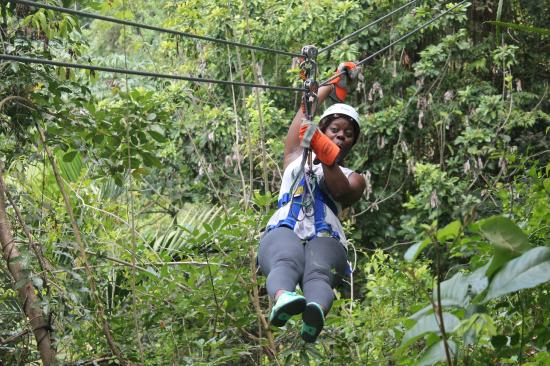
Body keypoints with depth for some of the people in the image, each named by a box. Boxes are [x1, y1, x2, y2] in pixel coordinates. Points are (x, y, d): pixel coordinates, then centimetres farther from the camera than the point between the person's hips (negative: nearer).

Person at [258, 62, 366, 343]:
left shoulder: (353, 178, 31)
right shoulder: (297, 158, 35)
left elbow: (340, 191, 5)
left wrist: (326, 157, -10)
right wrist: (335, 84, 43)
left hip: (326, 237, 0)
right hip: (284, 229, 0)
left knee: (318, 275, -37)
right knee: (286, 264, -38)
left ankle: (316, 312, -72)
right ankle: (282, 299, -73)